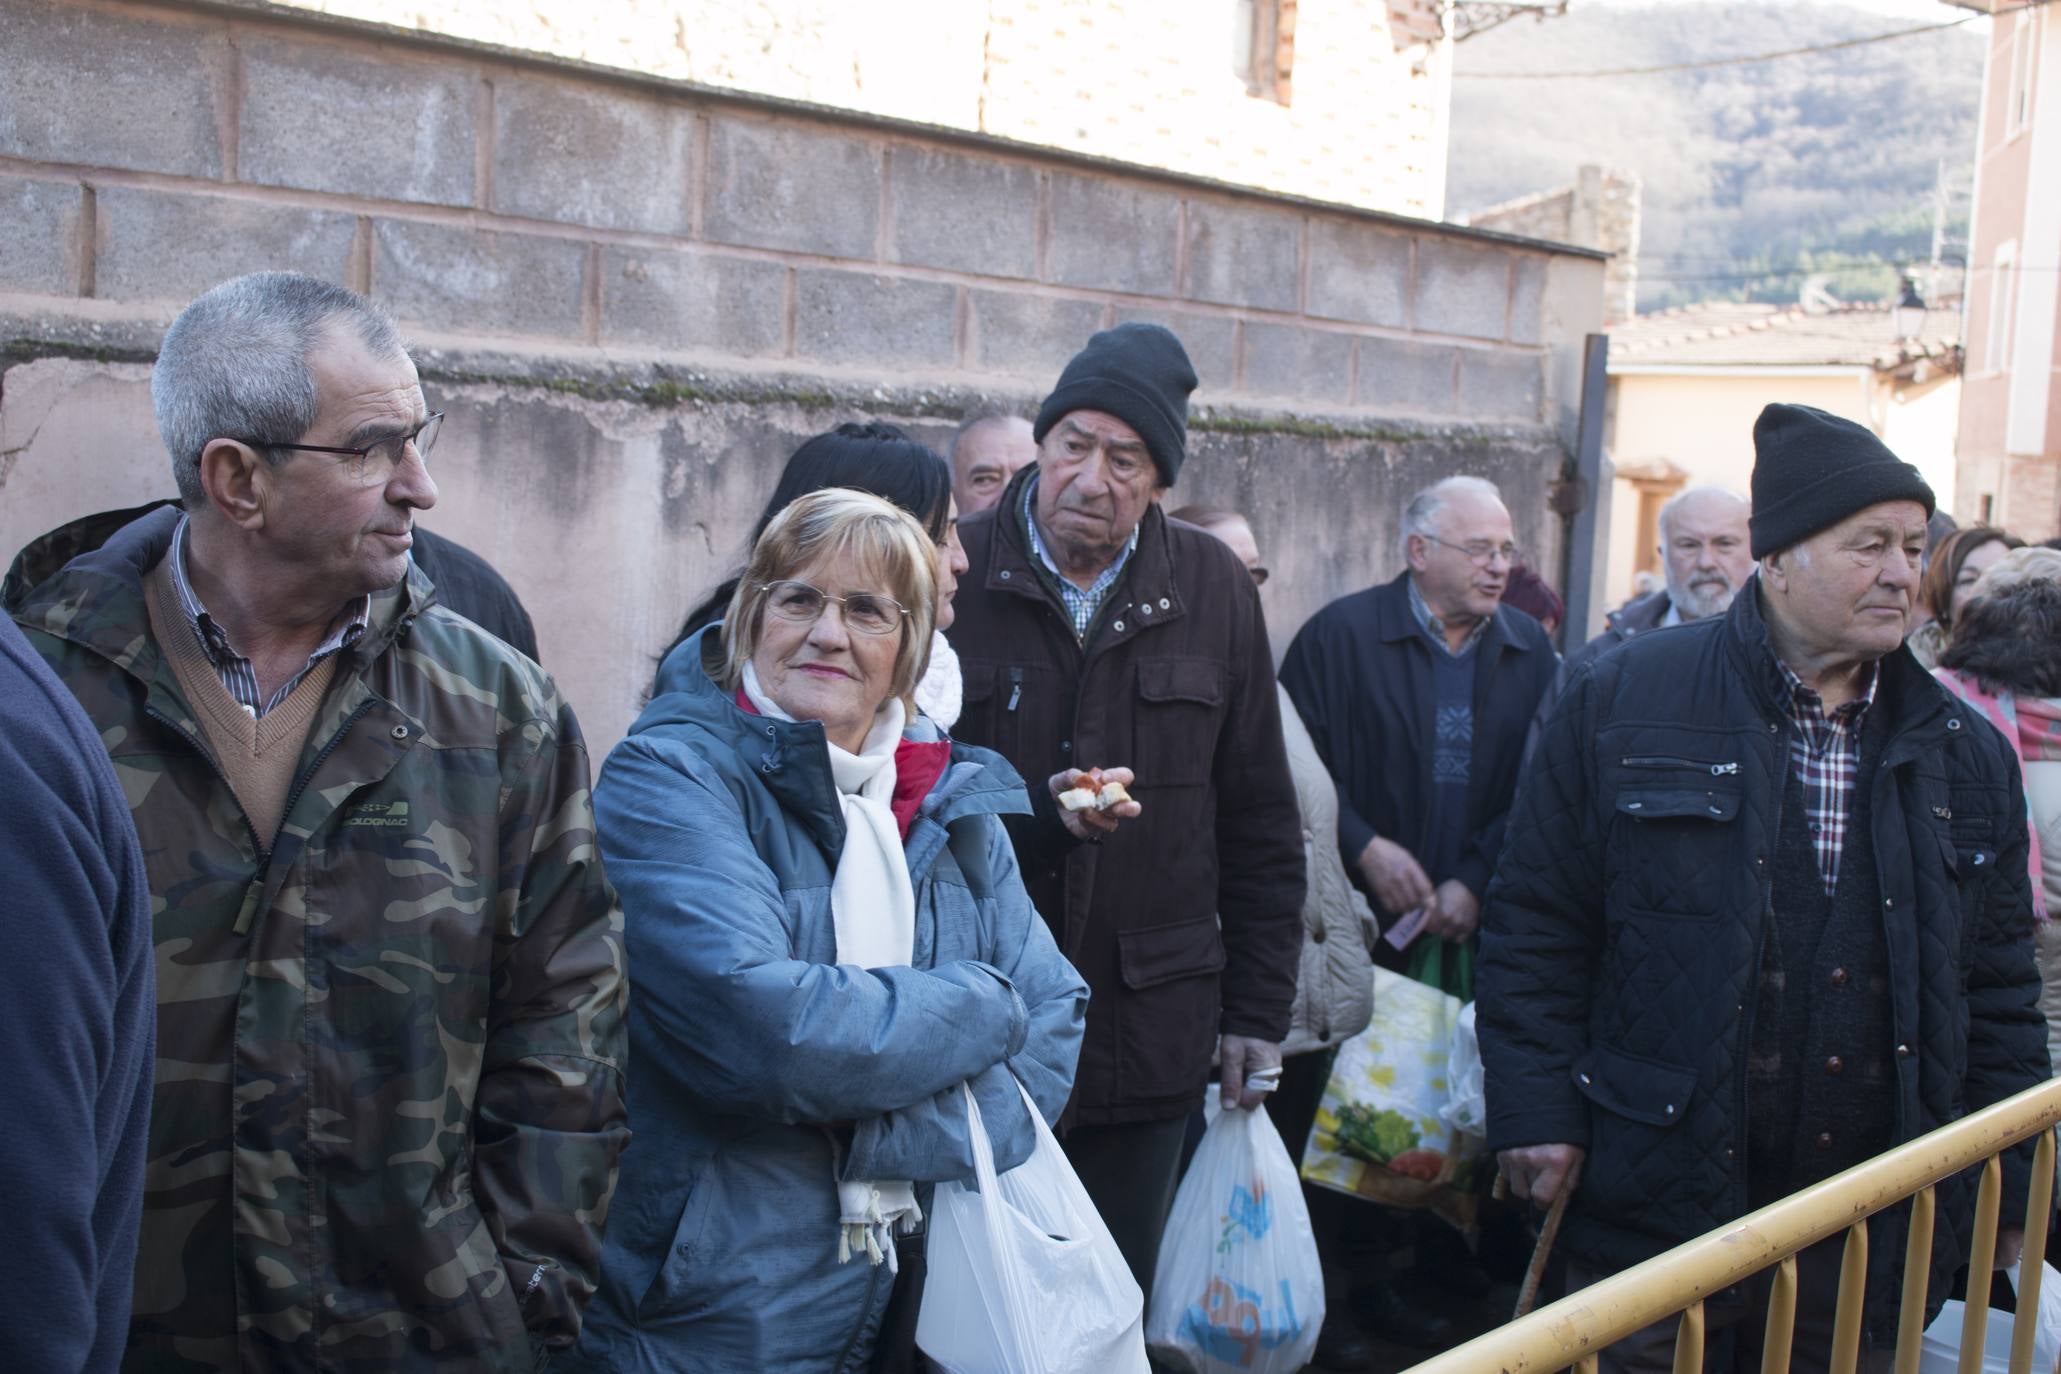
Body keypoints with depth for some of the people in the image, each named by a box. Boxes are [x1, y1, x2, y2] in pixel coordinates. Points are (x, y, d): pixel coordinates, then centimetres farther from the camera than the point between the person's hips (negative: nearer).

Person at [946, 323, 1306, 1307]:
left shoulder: (1212, 590, 3)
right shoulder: (949, 575, -5)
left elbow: (1260, 826, 8)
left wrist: (1257, 1011, 7)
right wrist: (1035, 815, -19)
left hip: (1148, 1040, 2)